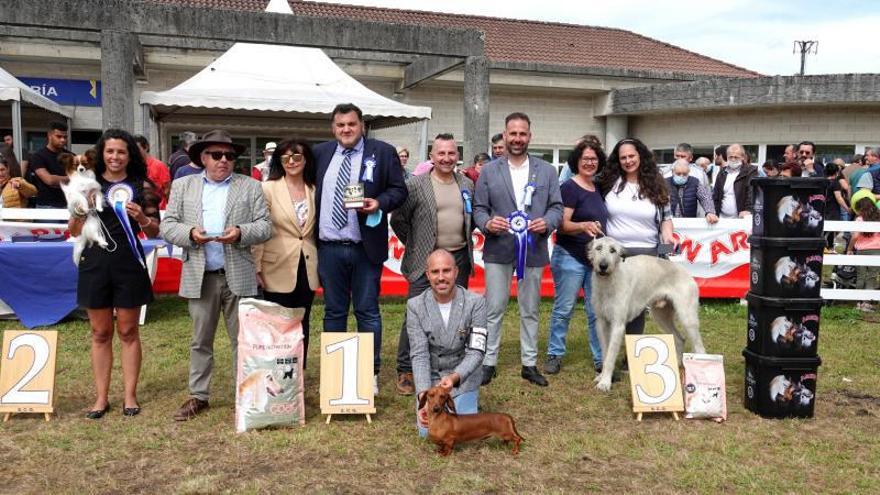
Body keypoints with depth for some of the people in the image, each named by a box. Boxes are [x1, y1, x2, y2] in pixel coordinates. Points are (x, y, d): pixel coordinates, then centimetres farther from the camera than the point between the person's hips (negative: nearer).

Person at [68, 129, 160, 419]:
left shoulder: (140, 186, 3)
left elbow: (154, 232, 6)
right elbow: (74, 231, 6)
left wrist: (141, 218, -14)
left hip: (129, 264, -1)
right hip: (95, 263, 1)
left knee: (128, 331, 6)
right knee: (100, 333, 8)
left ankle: (130, 395, 14)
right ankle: (101, 397, 16)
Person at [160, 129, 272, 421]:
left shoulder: (251, 187, 6)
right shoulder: (182, 186, 10)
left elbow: (265, 227, 0)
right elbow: (168, 225, 5)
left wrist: (241, 232, -18)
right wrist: (190, 233, -14)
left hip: (238, 276, -1)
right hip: (200, 277, 2)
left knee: (242, 339, 5)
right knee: (200, 340, 11)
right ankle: (198, 396, 22)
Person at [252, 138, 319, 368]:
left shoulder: (314, 190, 7)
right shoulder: (268, 189, -4)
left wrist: (319, 264, 7)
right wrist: (256, 268, -11)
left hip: (307, 269, 4)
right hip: (279, 269, -4)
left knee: (302, 325, 12)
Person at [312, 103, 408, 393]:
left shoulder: (383, 152, 1)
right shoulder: (320, 153, 9)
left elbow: (399, 189, 1)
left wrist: (380, 203, -19)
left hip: (365, 248, -3)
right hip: (329, 248, 3)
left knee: (367, 312, 5)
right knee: (333, 312, 12)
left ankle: (370, 374, 16)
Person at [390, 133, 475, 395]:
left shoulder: (467, 184, 8)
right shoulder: (415, 185, -4)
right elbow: (398, 219, 1)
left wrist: (463, 238, 11)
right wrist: (415, 245, 3)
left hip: (460, 258, 4)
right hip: (426, 261, -4)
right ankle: (405, 371, 8)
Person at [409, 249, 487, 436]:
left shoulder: (475, 303, -17)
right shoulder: (415, 306, -13)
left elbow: (476, 351, -19)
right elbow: (419, 355, -15)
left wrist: (454, 377, -37)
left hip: (463, 377, -1)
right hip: (430, 376, 1)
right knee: (428, 431, -8)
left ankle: (470, 400, 21)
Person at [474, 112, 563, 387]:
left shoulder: (546, 170, 8)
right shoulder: (489, 170, 5)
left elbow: (557, 206, 7)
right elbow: (479, 208, 3)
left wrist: (547, 223, -13)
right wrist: (487, 223, -18)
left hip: (533, 250, 2)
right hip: (498, 250, -1)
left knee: (530, 311, 11)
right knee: (494, 309, 2)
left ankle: (529, 364, 21)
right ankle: (488, 362, 13)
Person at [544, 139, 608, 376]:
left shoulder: (599, 188, 14)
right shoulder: (569, 187, -8)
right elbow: (562, 224, -14)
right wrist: (583, 226, -33)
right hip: (571, 257, -6)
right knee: (563, 309, 1)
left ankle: (601, 358, 15)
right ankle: (554, 355, 14)